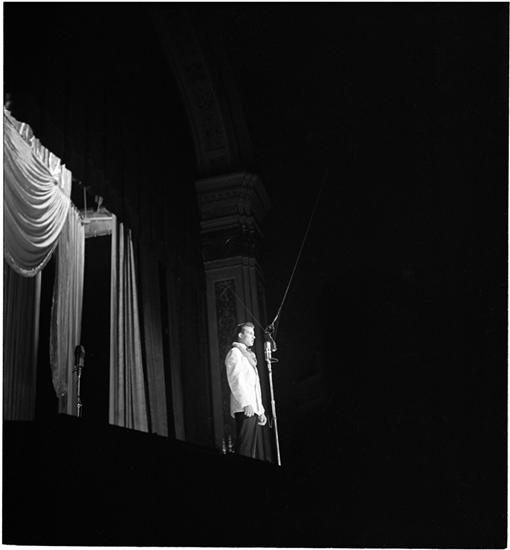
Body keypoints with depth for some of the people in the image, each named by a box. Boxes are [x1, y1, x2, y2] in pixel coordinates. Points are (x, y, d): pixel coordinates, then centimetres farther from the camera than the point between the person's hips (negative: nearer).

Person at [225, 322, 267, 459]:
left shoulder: (248, 355, 27)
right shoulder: (235, 352, -1)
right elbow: (235, 380, -13)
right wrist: (246, 403, -21)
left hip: (253, 409, 9)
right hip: (245, 410, -9)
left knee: (257, 452, 7)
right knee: (246, 450, -13)